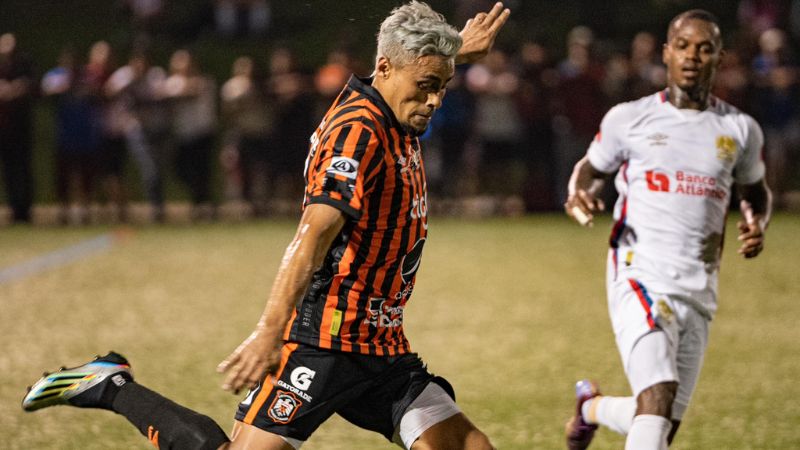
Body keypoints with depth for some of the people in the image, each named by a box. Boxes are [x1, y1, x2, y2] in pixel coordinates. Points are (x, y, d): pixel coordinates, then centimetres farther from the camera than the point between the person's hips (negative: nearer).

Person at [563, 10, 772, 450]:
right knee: (658, 396, -25)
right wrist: (580, 192, -6)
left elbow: (756, 190, 24)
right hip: (641, 281, -4)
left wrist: (757, 224, 1)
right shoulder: (630, 118, 2)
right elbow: (592, 167, 17)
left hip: (699, 293, 4)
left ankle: (593, 406, 41)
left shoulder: (739, 130, 8)